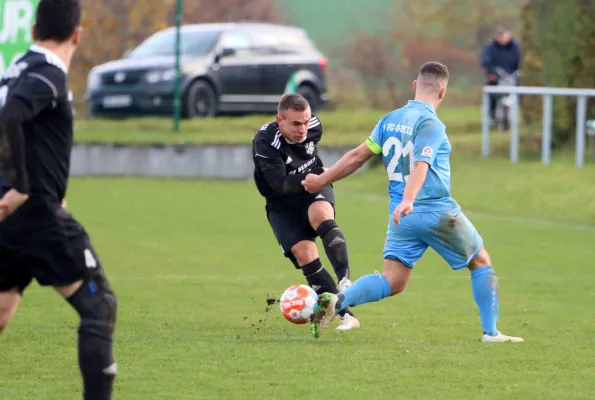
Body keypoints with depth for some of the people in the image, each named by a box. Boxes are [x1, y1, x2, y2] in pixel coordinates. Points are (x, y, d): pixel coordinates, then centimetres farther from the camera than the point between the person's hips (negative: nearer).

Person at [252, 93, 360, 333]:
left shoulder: (313, 127, -10)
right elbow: (281, 185, -31)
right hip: (282, 204, -2)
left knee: (321, 214, -34)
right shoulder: (264, 142, -26)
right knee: (304, 254, -22)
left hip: (314, 191, 2)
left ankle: (345, 281, -42)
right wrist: (317, 176, -25)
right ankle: (345, 313, -20)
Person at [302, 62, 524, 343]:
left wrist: (321, 180, 22)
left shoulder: (390, 120, 9)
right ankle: (490, 332, 13)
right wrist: (408, 201, -40)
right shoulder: (430, 124, -12)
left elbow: (358, 155, 11)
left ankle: (337, 301, -21)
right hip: (438, 211, -6)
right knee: (481, 263, 14)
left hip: (402, 217, 6)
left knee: (392, 282, 2)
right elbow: (420, 164, -27)